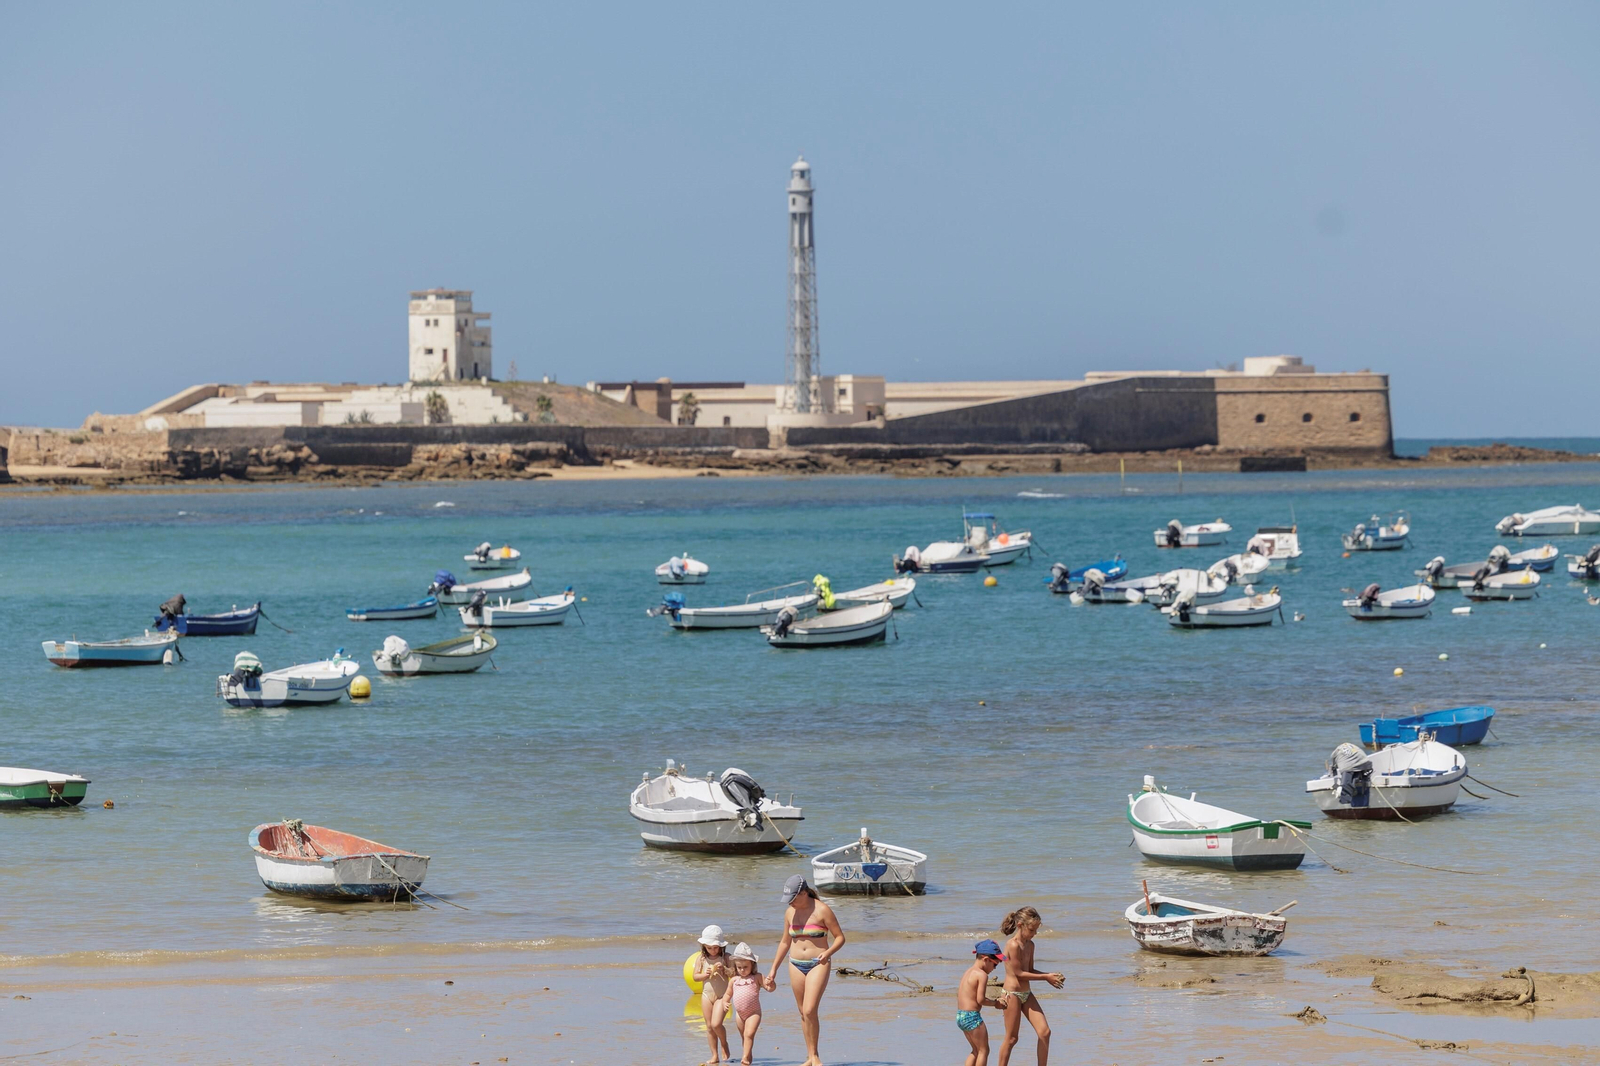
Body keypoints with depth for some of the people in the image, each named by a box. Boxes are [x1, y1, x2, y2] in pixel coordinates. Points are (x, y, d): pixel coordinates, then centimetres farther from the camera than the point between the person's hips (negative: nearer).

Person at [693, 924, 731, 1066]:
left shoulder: (726, 958, -6)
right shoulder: (701, 959, 1)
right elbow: (695, 976, 2)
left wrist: (724, 969, -24)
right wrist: (705, 975, -16)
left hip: (722, 996, -3)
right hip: (707, 995, 3)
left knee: (716, 1024, -15)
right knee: (709, 1026, 6)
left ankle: (724, 1046, 13)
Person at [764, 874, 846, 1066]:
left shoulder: (822, 911, -9)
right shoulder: (790, 913, 7)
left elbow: (840, 937, -3)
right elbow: (785, 942, 19)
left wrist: (828, 952, -22)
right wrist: (773, 971, 19)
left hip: (818, 964, -5)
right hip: (796, 965, 5)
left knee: (810, 1011, -15)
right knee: (803, 1013, 7)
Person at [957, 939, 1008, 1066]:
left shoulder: (968, 972, 13)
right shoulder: (982, 975, -14)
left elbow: (959, 993, 15)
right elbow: (980, 1000, -20)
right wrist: (995, 1003, -3)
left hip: (959, 1016, 9)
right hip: (972, 1017, -9)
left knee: (976, 1050, 19)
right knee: (984, 1050, 3)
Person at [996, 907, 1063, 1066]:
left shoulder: (1029, 945, 9)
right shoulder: (1013, 945, -18)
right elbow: (1019, 973, -18)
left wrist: (1052, 976, 1)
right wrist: (1045, 977, -15)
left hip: (1026, 994, 8)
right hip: (1012, 994, -8)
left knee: (1044, 1032, 0)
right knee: (1011, 1038, 0)